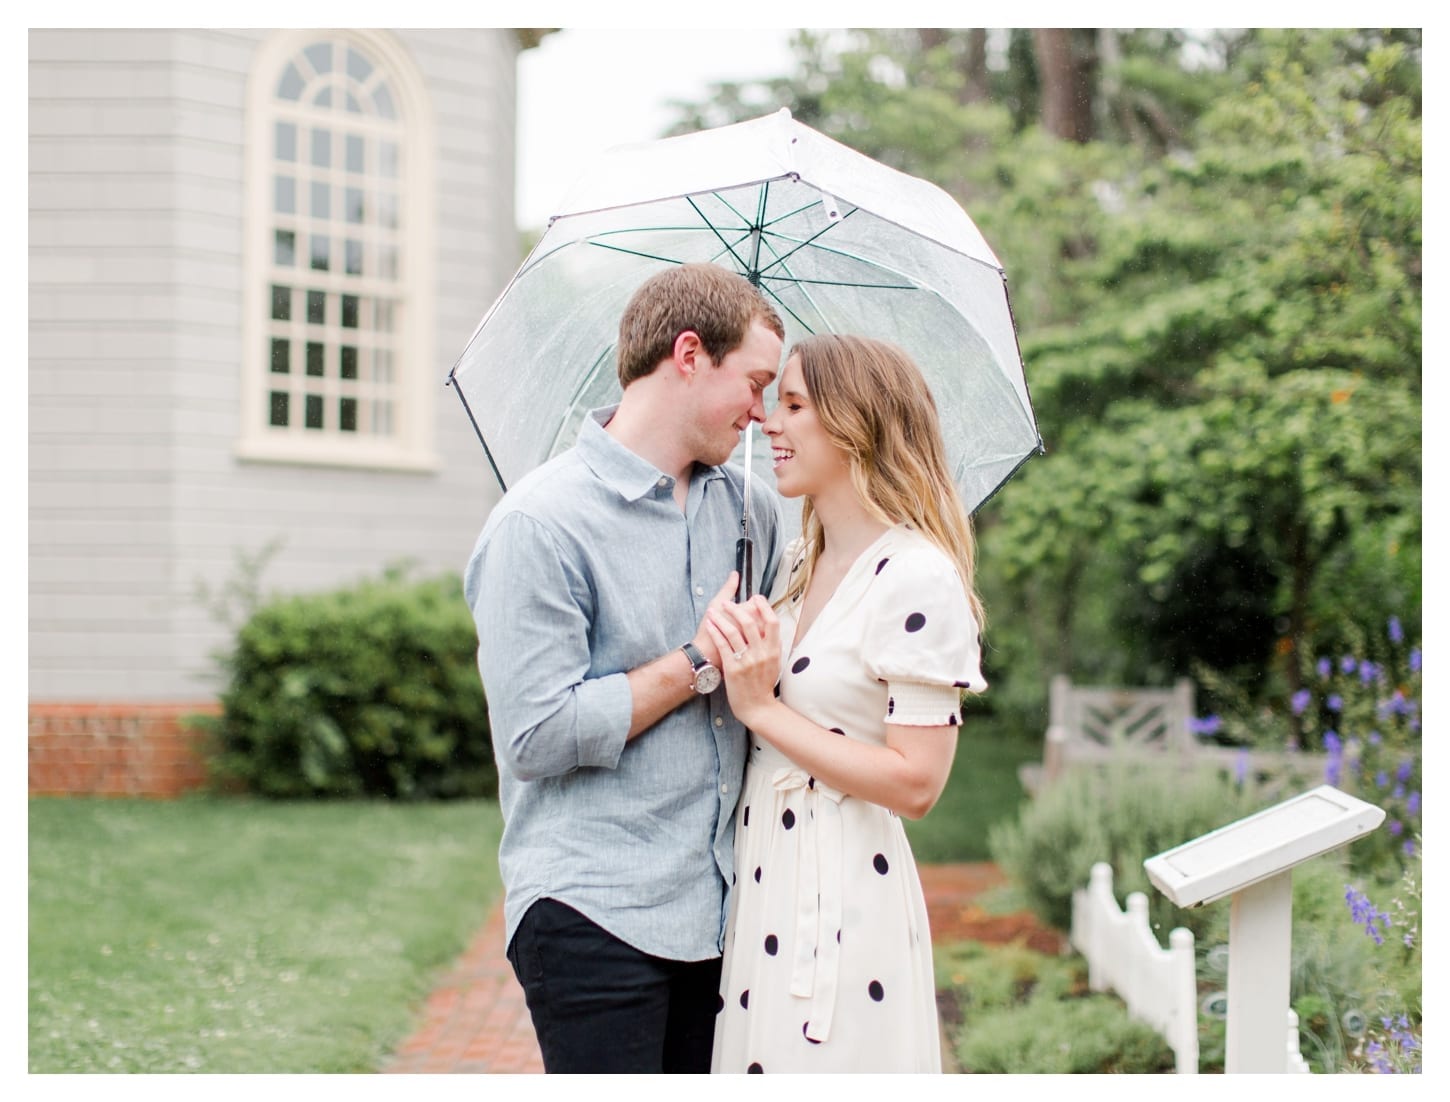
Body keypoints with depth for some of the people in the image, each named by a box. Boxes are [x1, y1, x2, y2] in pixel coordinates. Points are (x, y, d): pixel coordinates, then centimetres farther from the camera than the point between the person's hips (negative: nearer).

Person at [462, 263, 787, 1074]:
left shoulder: (745, 507, 12)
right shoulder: (542, 524, -10)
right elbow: (537, 733, -15)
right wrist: (700, 663, -9)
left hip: (717, 907, 7)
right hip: (595, 918, -7)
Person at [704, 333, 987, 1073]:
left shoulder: (918, 580, -14)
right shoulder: (799, 564, 12)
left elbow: (915, 783, -18)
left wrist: (762, 707, -16)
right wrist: (735, 668, 0)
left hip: (845, 899, -8)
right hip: (760, 888, 8)